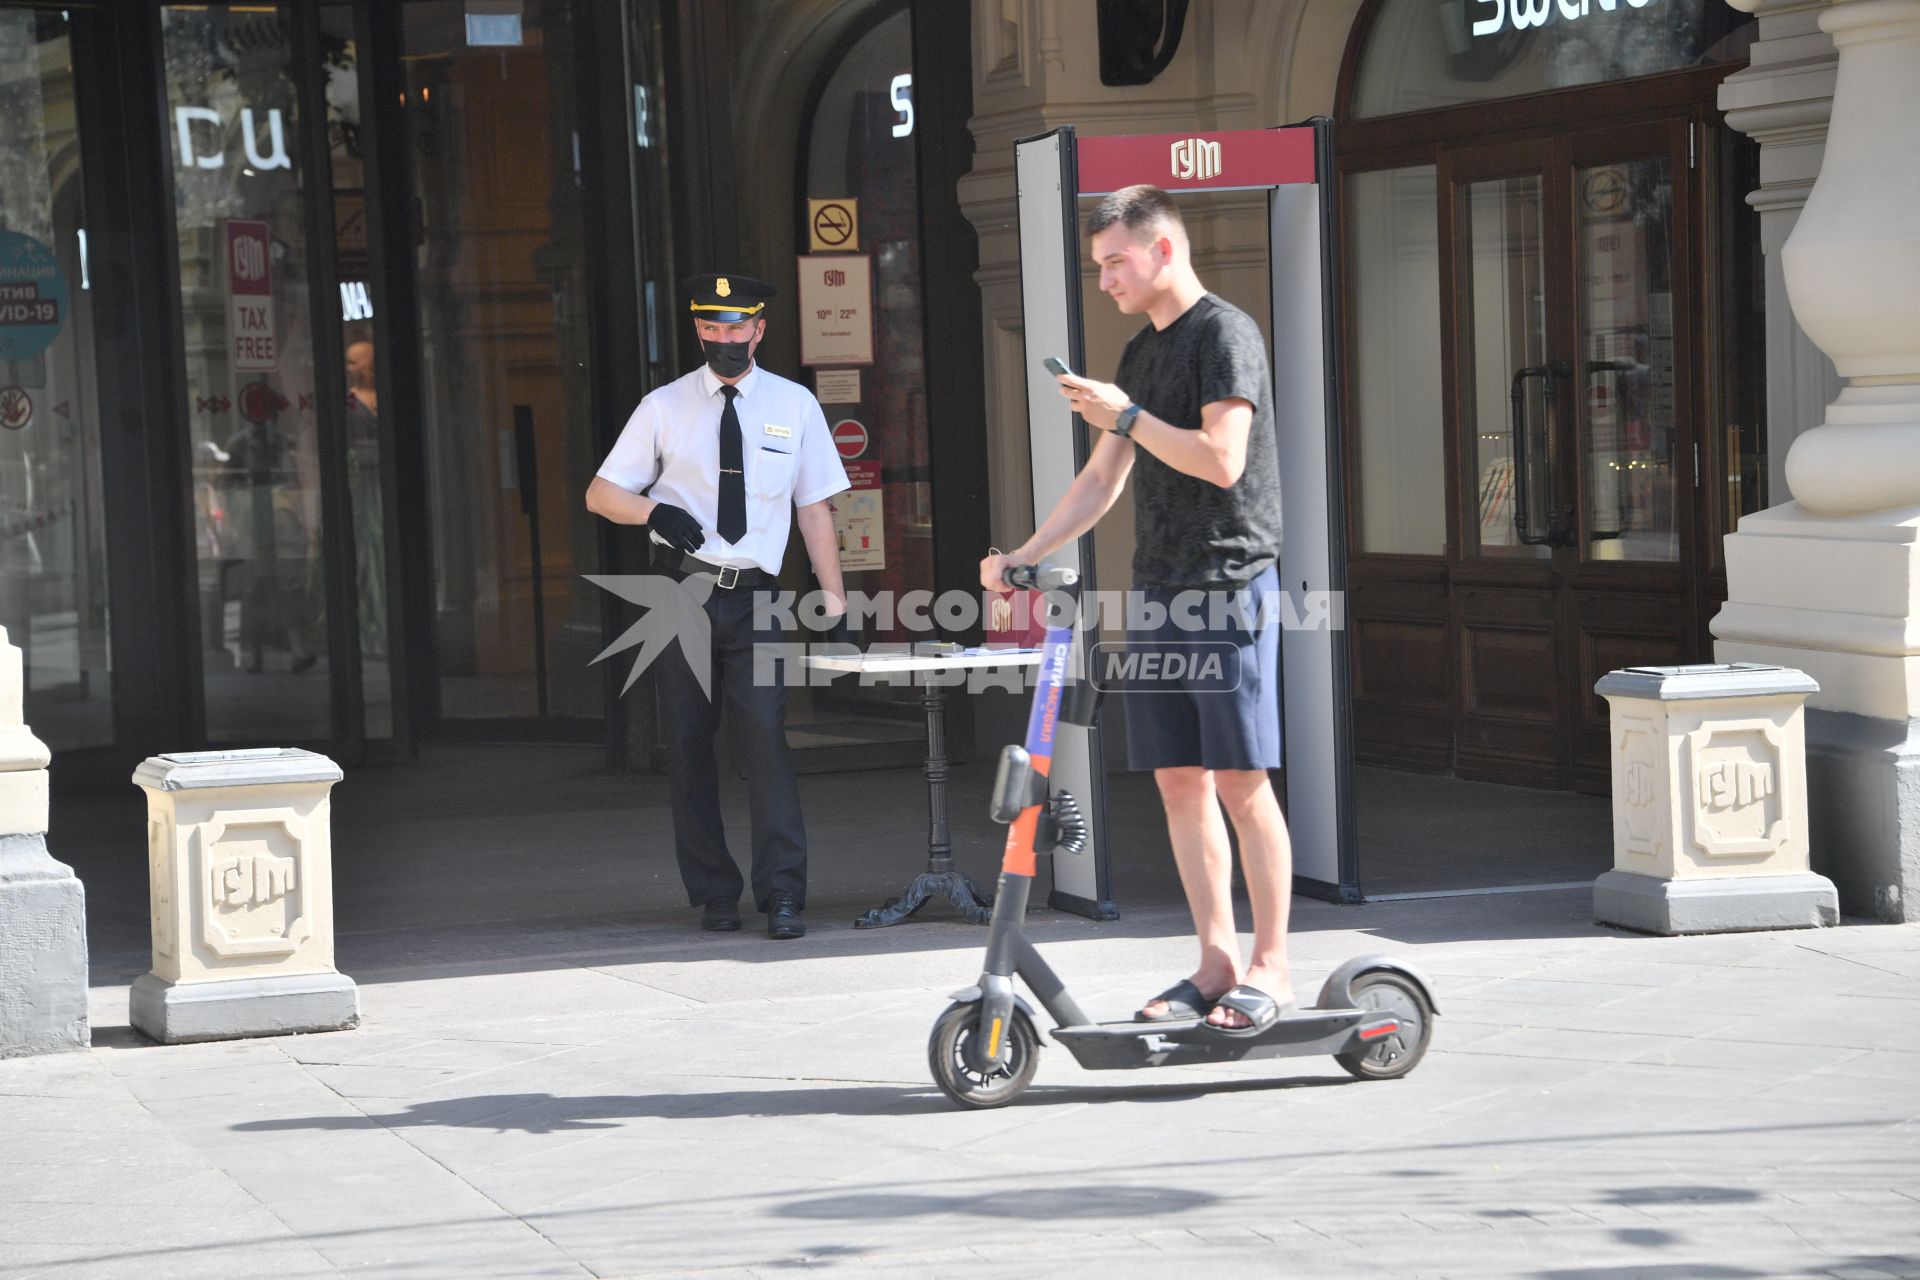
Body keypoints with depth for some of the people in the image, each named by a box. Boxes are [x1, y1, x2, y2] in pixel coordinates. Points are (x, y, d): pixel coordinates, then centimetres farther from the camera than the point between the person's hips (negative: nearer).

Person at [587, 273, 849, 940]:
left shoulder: (794, 405, 7)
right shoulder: (664, 408, 6)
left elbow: (815, 509, 10)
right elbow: (601, 493, 7)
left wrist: (836, 603, 5)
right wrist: (656, 512, -14)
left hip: (754, 597, -1)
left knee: (766, 736, -14)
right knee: (688, 748, 3)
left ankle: (782, 897, -14)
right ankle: (713, 896, 14)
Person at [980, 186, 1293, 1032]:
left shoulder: (1225, 333, -8)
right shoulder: (1141, 353, 18)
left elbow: (1222, 459, -18)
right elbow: (1102, 480, 22)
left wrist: (1125, 415, -13)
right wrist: (1025, 555, 13)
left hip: (1229, 584, -8)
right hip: (1157, 590, 8)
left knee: (1241, 783, -6)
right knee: (1179, 781, 6)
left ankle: (1270, 964, 0)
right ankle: (1216, 963, 10)